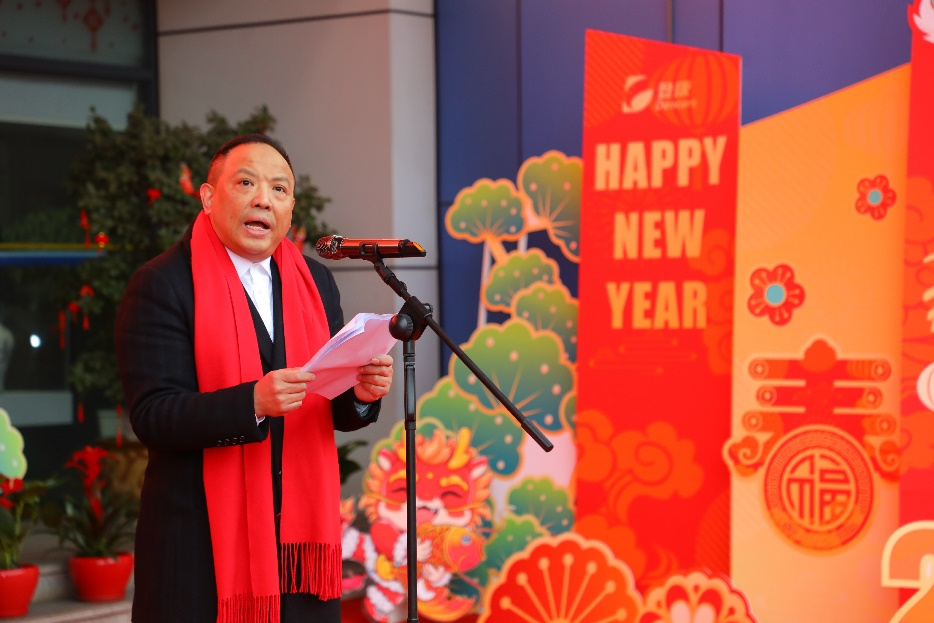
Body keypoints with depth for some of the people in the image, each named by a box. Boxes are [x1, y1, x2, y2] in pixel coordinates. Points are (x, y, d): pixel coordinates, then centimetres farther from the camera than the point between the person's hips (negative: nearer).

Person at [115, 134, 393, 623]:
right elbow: (150, 415, -15)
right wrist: (254, 401, -27)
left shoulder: (316, 283, 11)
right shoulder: (161, 285, -7)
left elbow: (333, 411, 12)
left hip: (303, 531, 5)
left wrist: (361, 394, -11)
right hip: (202, 538, -5)